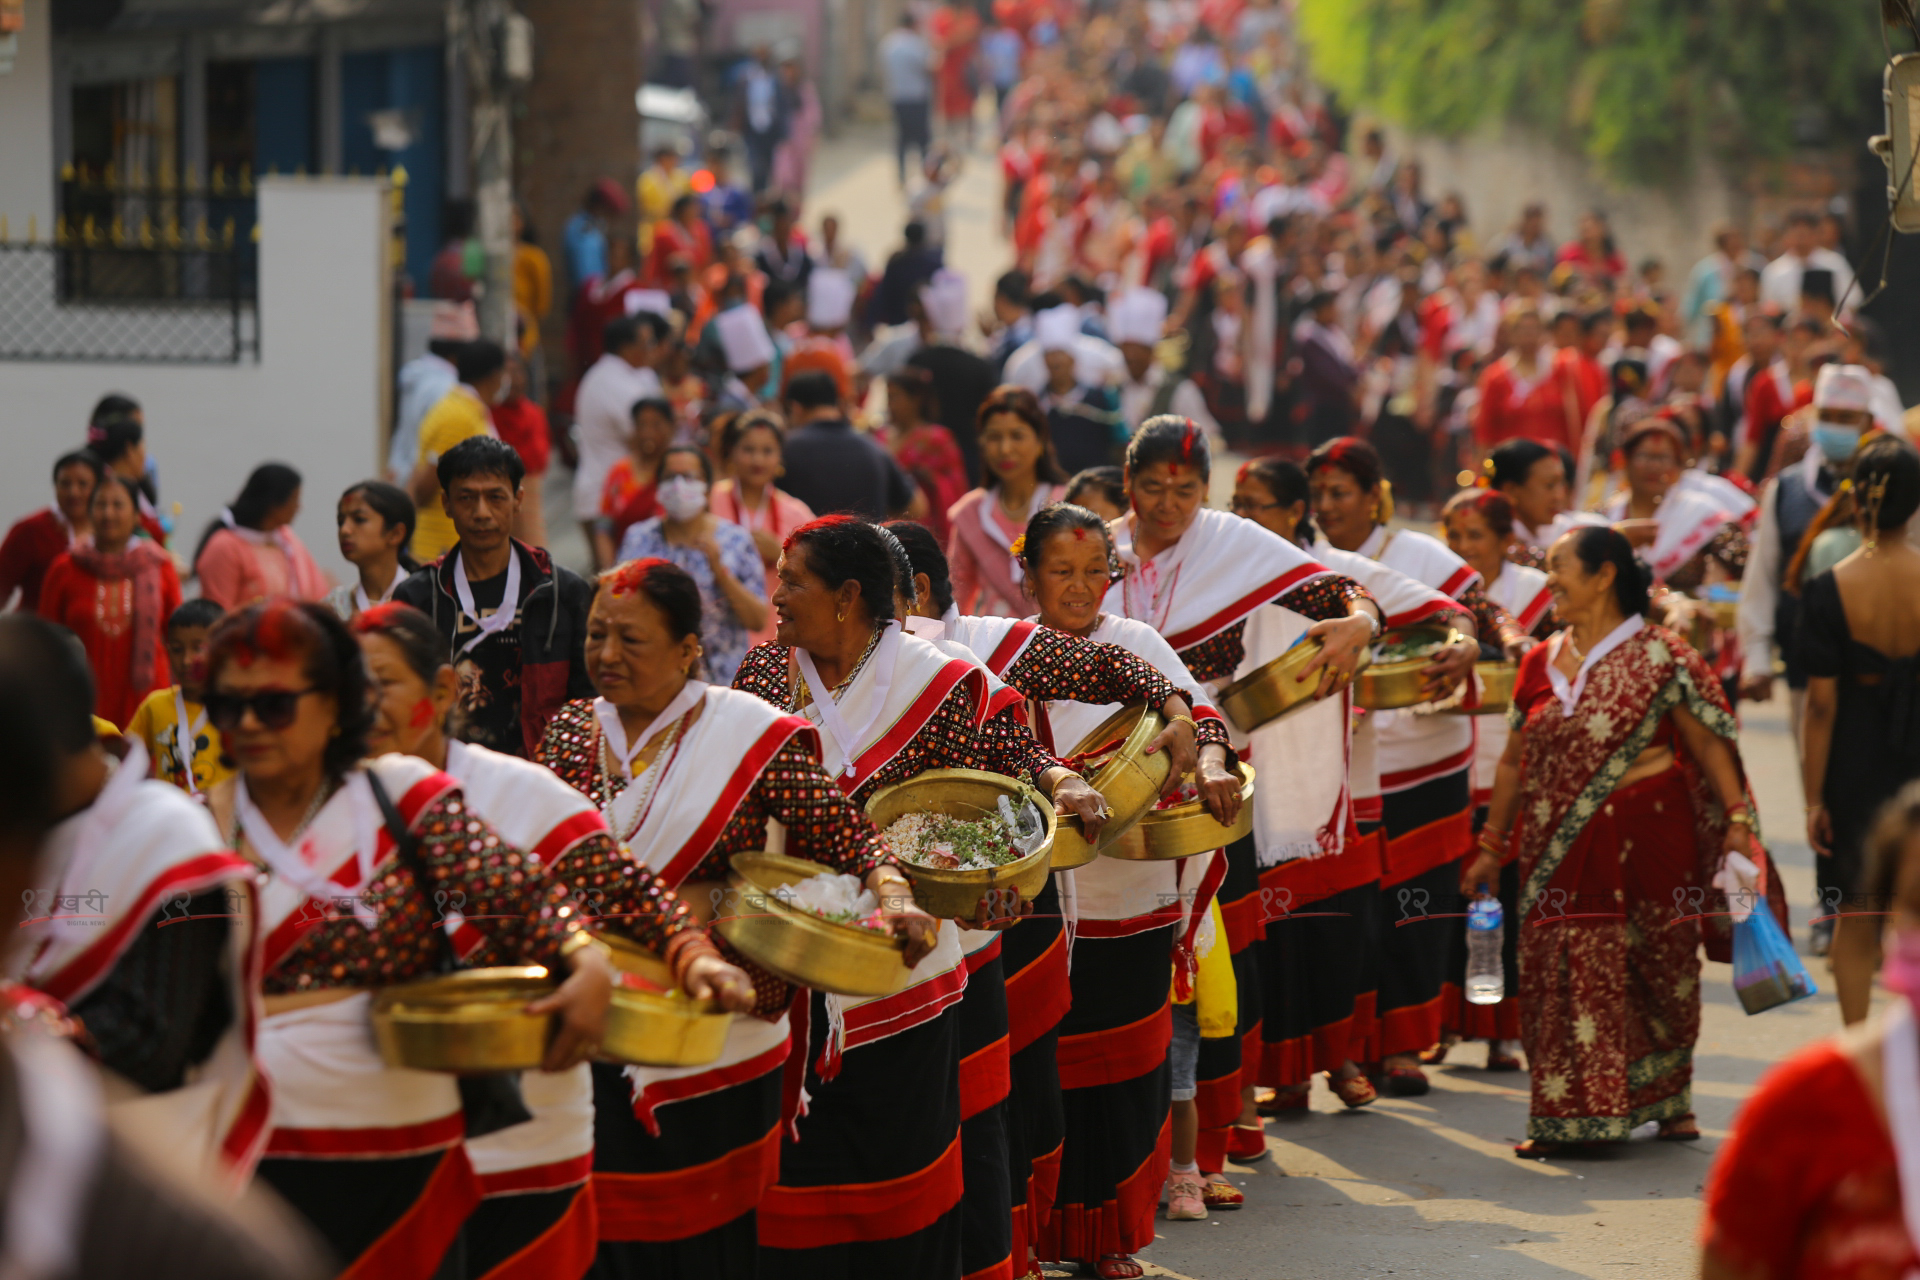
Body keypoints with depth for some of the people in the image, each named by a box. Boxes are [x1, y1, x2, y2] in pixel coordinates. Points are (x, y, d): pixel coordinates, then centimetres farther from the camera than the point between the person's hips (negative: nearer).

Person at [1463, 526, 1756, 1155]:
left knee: (1659, 967, 5)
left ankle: (1671, 1102, 22)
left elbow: (1708, 744, -4)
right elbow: (1514, 762, 18)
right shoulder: (1540, 664, 10)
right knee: (1562, 973, -1)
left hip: (1647, 837, -4)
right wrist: (1492, 846, 18)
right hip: (1562, 845, 4)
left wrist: (1737, 819, -13)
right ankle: (1567, 1115, 5)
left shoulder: (1658, 657, -4)